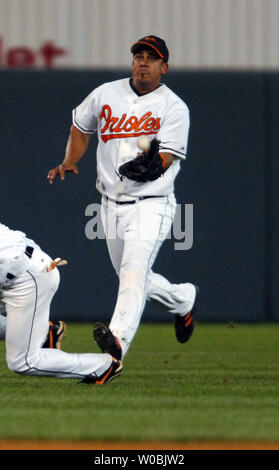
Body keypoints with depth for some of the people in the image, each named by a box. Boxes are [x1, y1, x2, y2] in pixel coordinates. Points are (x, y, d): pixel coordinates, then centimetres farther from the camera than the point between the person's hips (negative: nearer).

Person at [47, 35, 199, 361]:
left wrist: (149, 166, -38)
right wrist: (69, 161, 6)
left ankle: (118, 339, -40)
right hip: (112, 205, 6)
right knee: (131, 278, 17)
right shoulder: (106, 95, 5)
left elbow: (164, 161, -16)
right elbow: (80, 127, 22)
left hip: (150, 204, -6)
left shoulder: (174, 108, -7)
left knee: (134, 270, -25)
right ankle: (183, 299, 44)